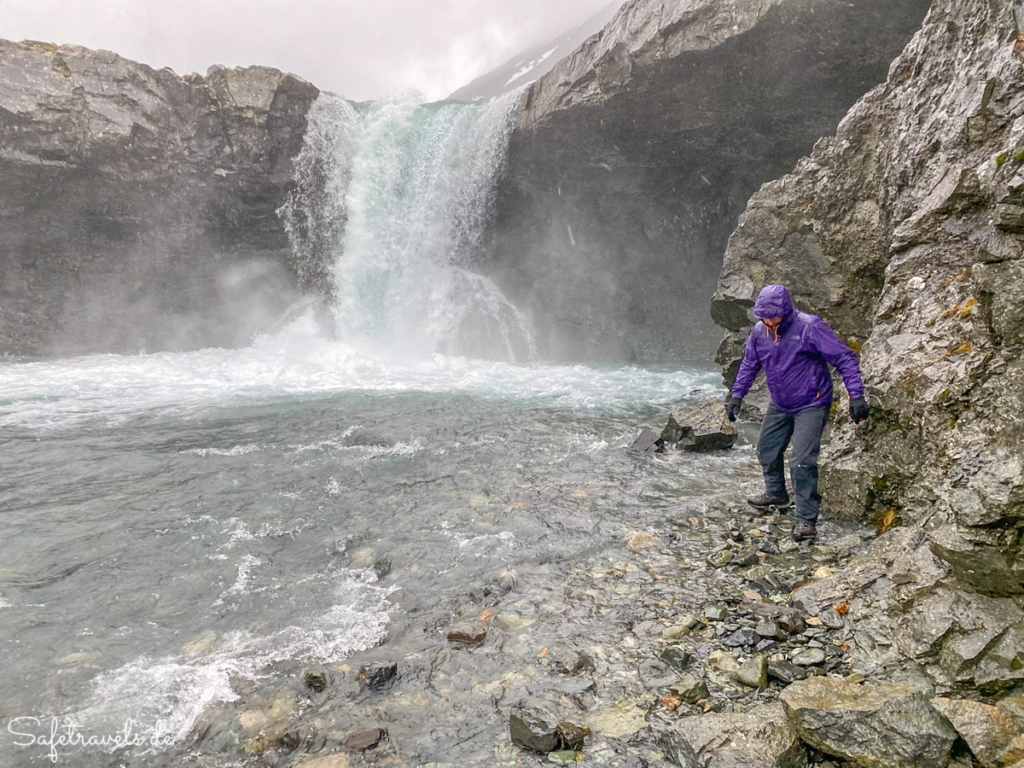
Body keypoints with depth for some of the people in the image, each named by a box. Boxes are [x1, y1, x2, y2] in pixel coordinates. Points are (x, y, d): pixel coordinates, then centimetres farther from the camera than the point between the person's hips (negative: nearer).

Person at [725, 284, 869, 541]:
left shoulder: (809, 327, -22)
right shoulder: (759, 332, -4)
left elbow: (845, 359, -20)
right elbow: (749, 365, 13)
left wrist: (856, 396, -26)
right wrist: (737, 395, 8)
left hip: (811, 406, -7)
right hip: (779, 405, 7)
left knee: (802, 462, -14)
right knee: (767, 451, 17)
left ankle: (806, 520, -2)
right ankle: (776, 495, 42)